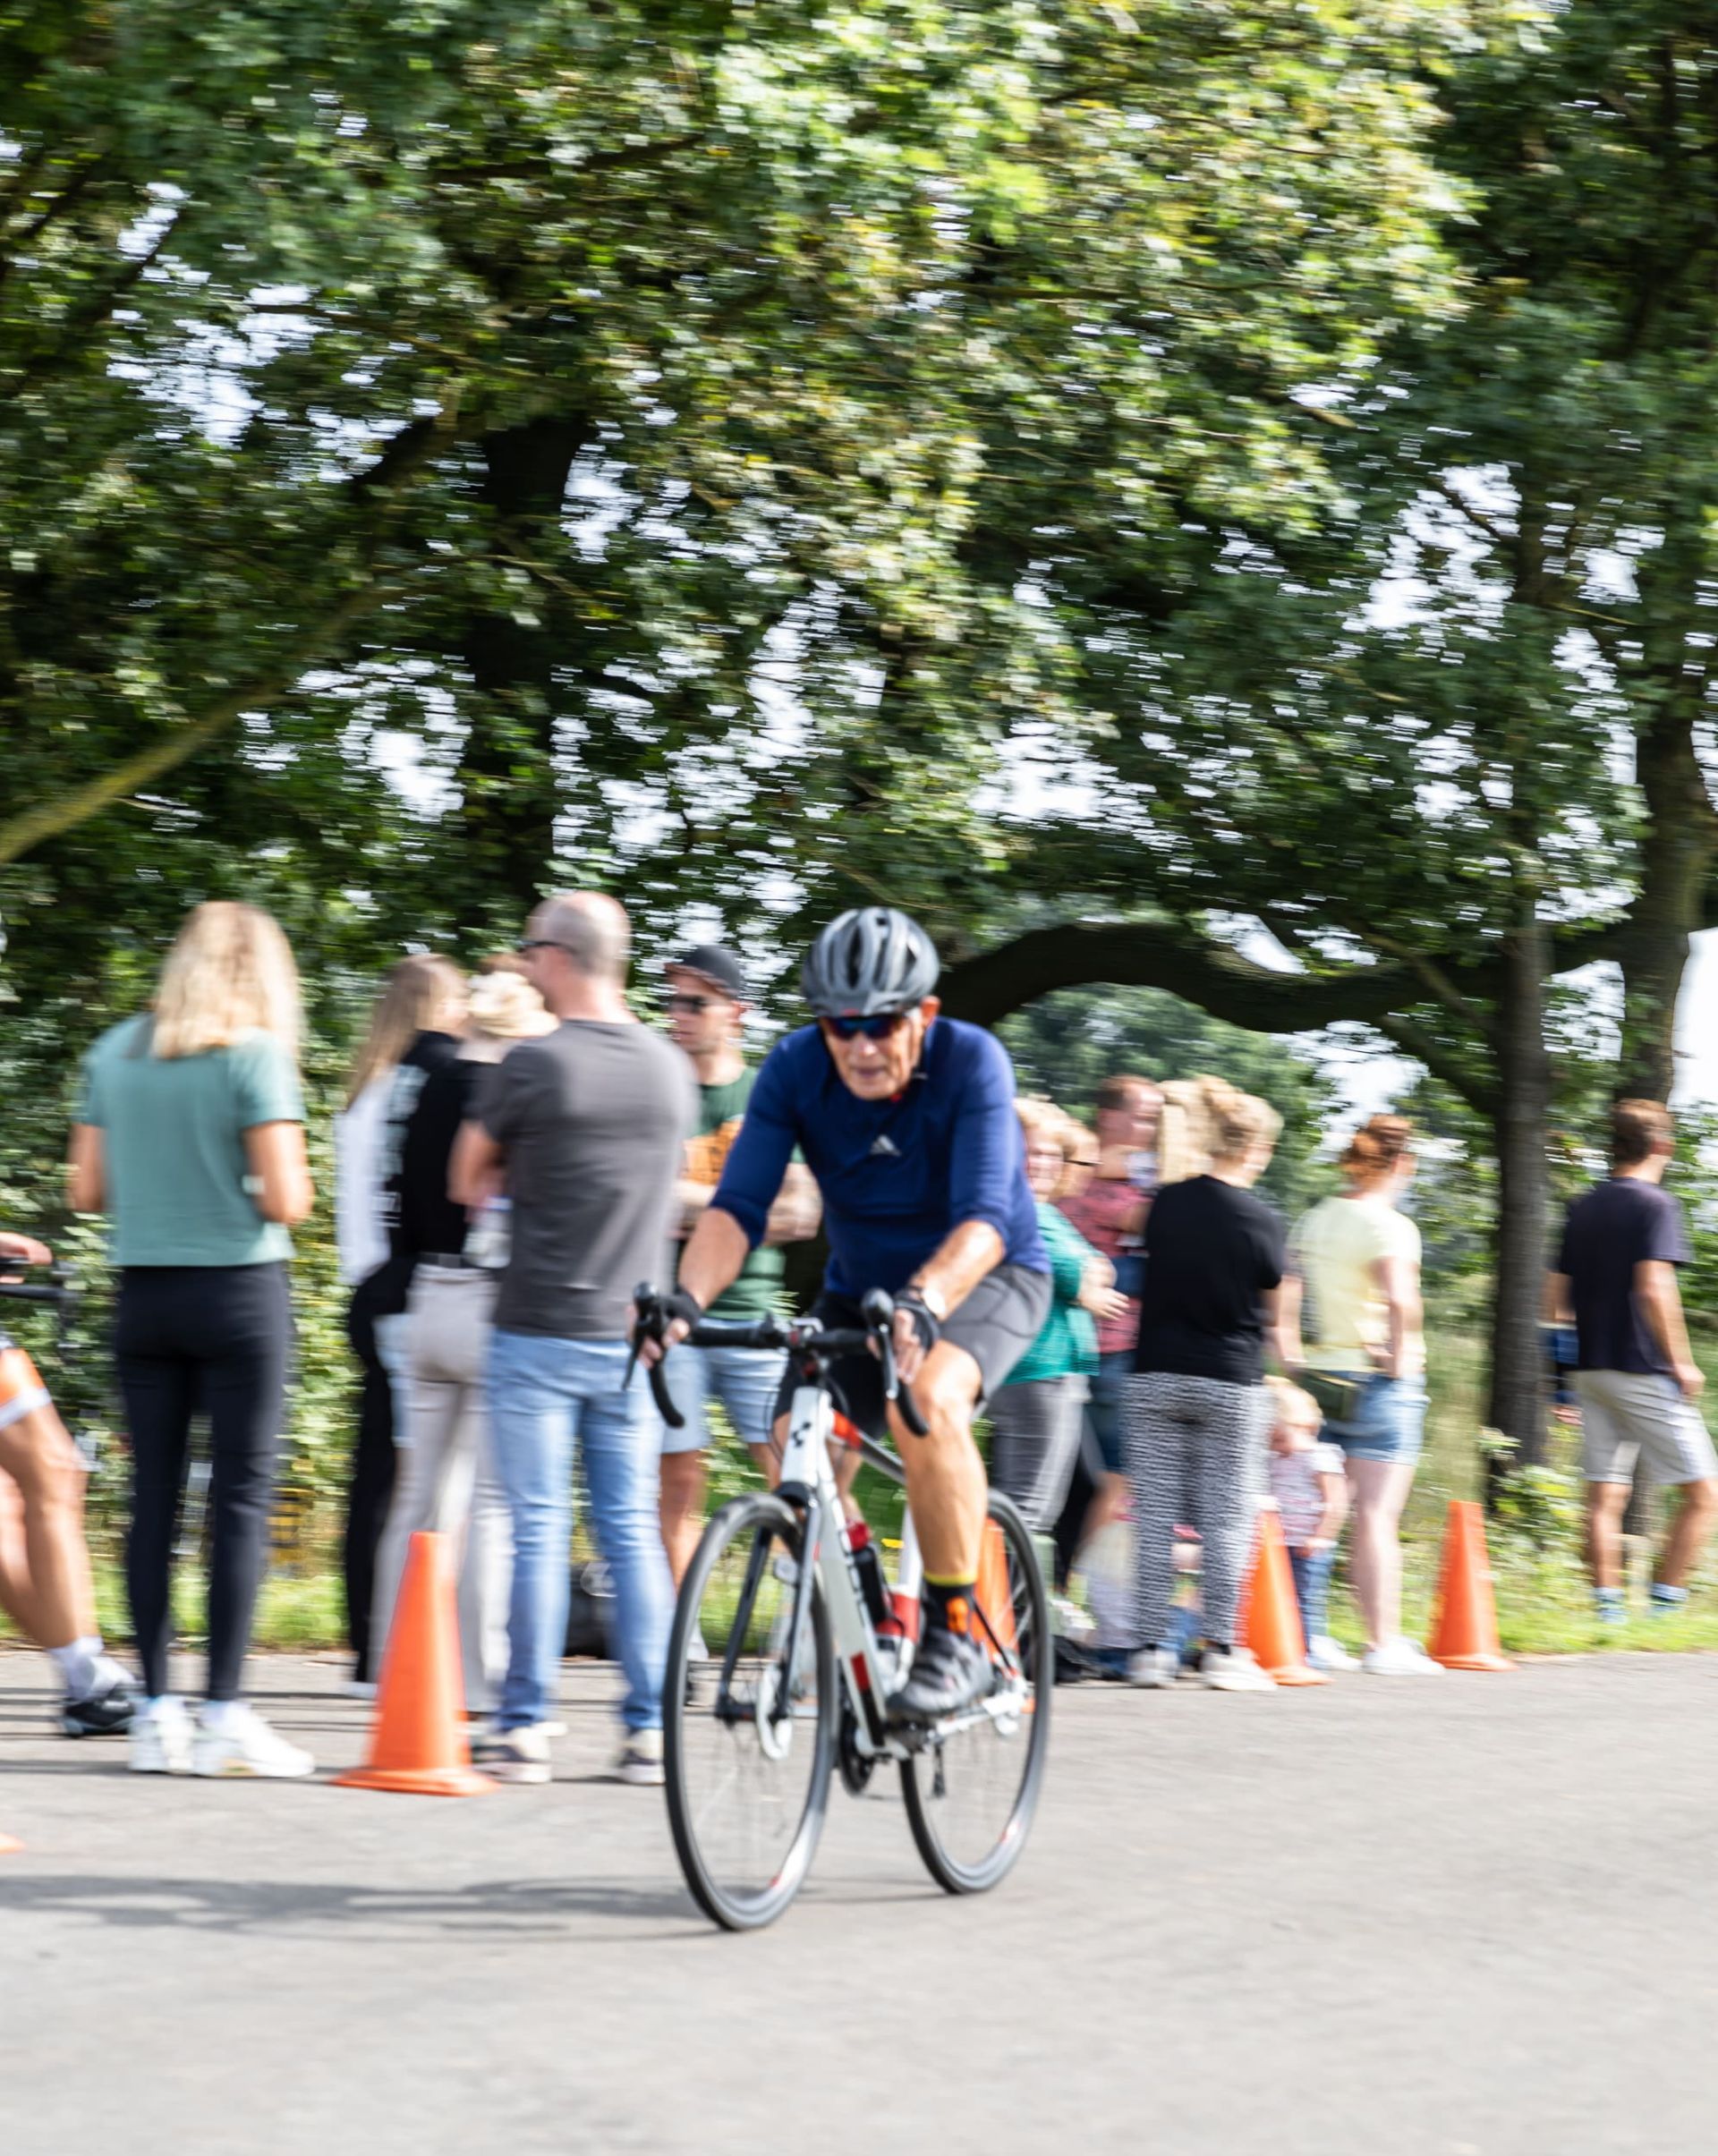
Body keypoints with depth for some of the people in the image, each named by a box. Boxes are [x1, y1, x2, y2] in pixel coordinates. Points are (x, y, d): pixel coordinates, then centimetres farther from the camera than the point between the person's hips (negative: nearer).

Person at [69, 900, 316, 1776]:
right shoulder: (254, 1055, -8)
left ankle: (156, 1711, 7)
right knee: (242, 1496, -2)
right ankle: (225, 1714, -4)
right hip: (239, 1291, -5)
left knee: (154, 1495, 7)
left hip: (143, 1297, 5)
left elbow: (87, 1189, 9)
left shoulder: (115, 1053, 7)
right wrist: (288, 1187, 8)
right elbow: (285, 1200, -13)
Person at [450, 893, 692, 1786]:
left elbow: (468, 1182, 1)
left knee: (537, 1529, -1)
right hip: (630, 1333, 4)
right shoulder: (670, 1068, 4)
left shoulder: (533, 1064, -11)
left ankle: (525, 1727, 1)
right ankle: (649, 1728, 6)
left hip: (538, 1331, -4)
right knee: (632, 1529, 7)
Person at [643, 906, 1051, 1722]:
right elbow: (738, 1204, -23)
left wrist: (922, 1303, -55)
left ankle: (955, 1636, -24)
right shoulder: (795, 1069, -16)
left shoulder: (971, 1063, -25)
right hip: (860, 1287, 4)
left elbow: (984, 1217, -36)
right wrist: (689, 1296, -42)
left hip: (985, 1280, -4)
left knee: (927, 1397, -35)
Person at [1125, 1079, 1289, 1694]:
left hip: (1156, 1375, 3)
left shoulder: (1165, 1204, -1)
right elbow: (1274, 1313, 4)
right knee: (1227, 1517, 4)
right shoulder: (1261, 1220, -7)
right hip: (1232, 1380, -2)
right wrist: (1277, 1344, 24)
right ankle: (1221, 1649, 2)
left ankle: (1151, 1648, 3)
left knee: (1155, 1515, 5)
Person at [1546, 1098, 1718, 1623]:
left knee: (1605, 1497, 7)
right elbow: (1654, 1289, -19)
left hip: (1591, 1369, 7)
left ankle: (1608, 1608, 3)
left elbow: (1555, 1295, 14)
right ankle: (1664, 1602, -7)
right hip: (1643, 1371, -7)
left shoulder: (1582, 1209, 12)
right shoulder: (1655, 1205, -9)